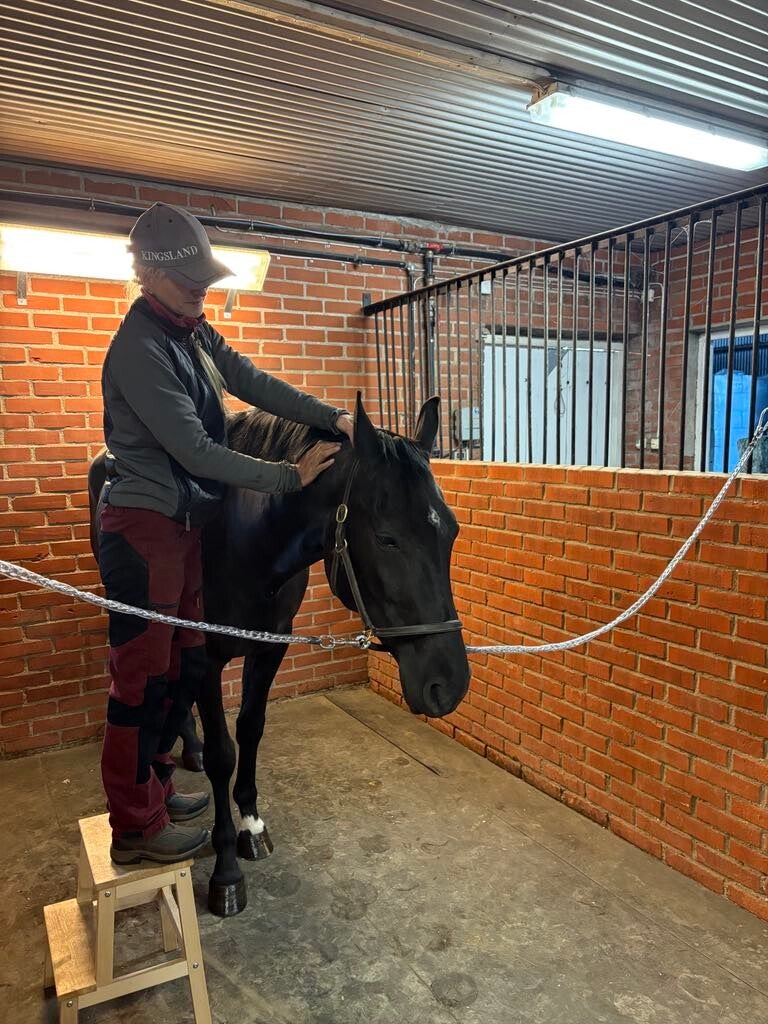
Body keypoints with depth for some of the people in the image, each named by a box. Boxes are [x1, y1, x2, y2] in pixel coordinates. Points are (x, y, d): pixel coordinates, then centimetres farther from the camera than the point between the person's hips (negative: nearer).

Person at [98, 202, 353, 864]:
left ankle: (155, 788, 35)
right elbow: (197, 452, -23)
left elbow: (254, 383, 6)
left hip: (185, 523, 9)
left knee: (184, 666, 17)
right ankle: (137, 828, 17)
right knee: (143, 678, 1)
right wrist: (292, 476, -21)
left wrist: (333, 418, -6)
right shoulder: (140, 351, -19)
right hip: (145, 529, -9)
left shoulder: (194, 333, 9)